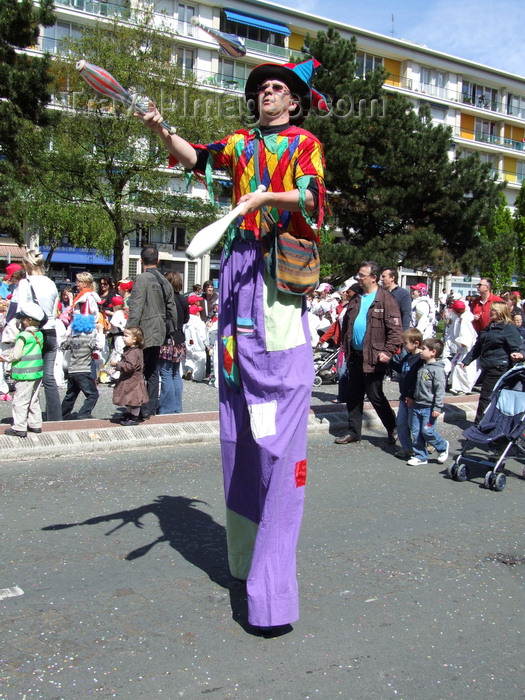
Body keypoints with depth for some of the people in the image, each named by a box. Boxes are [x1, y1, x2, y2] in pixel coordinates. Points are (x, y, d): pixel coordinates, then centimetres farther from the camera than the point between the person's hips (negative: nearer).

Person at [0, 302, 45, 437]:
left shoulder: (23, 336, -16)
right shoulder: (39, 335, 7)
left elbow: (16, 354, -17)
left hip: (24, 373, -8)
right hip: (37, 372, 8)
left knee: (20, 401, -2)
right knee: (33, 400, 17)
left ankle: (19, 428, 1)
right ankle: (35, 424, 23)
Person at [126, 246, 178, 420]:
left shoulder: (142, 279, -12)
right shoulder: (165, 281, 9)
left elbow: (136, 309, -18)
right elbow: (172, 310, 14)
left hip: (144, 333, -7)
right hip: (159, 334, 7)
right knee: (152, 372, 14)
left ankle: (143, 410, -1)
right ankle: (151, 408, 19)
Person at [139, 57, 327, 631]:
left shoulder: (304, 142, 12)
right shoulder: (241, 143, 23)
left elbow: (312, 198, -3)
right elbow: (195, 157, 9)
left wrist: (263, 196, -18)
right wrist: (161, 130, -8)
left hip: (284, 271, -5)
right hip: (240, 266, 5)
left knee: (278, 416, -12)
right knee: (237, 412, 4)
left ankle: (273, 584, -11)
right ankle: (244, 555, 17)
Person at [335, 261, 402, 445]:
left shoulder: (385, 299, -10)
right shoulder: (356, 299, 12)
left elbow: (395, 328, -15)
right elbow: (346, 324, 20)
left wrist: (388, 352, -21)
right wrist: (345, 345, 14)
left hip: (373, 357, -7)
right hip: (354, 355, 7)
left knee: (375, 396, 1)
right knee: (353, 396, 12)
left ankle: (393, 428, 20)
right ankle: (353, 432, 22)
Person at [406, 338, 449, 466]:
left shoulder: (437, 369, -15)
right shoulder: (422, 367, 11)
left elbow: (440, 389, -18)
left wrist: (438, 407, -20)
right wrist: (411, 397, 25)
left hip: (429, 407, -8)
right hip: (417, 406, 8)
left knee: (427, 431, -7)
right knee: (416, 432, 6)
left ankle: (442, 447, 19)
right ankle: (421, 456, 16)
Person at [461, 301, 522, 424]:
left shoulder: (509, 329, -8)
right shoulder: (489, 328, 17)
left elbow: (516, 349, -11)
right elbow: (478, 347, 23)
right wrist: (467, 360, 21)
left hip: (498, 368, -8)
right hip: (486, 367, 8)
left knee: (486, 396, -5)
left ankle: (478, 424, 2)